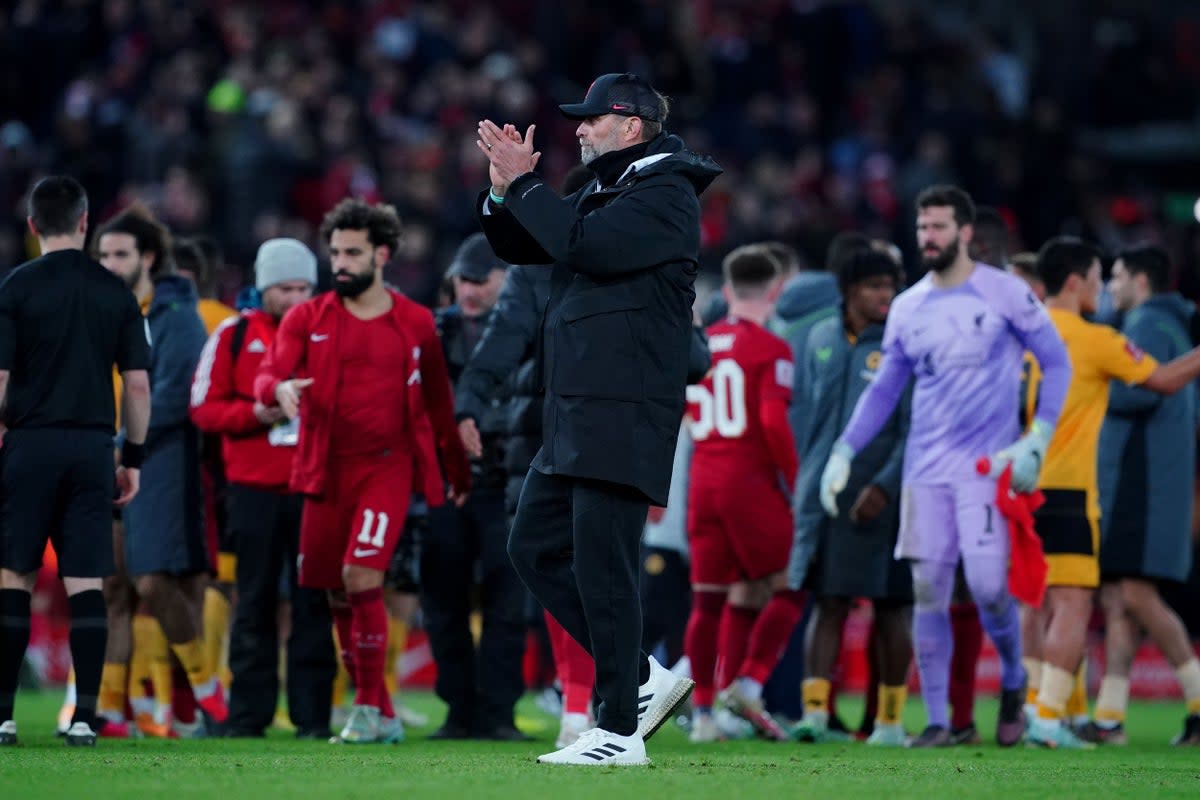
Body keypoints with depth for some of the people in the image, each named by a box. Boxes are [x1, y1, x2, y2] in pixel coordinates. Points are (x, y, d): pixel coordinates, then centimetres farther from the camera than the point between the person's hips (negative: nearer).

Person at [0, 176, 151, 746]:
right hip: (92, 448, 2)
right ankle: (85, 716, -2)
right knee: (85, 582, 2)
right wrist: (133, 458, 13)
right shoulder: (114, 292, 5)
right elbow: (138, 384, 5)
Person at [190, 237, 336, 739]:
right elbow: (204, 408, 2)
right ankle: (248, 712, 8)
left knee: (313, 603, -1)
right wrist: (256, 414, -14)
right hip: (253, 488, 0)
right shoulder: (234, 336, 4)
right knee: (255, 602, 3)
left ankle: (312, 713, 2)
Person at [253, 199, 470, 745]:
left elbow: (437, 403, 14)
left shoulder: (415, 324, 7)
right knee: (338, 594, 5)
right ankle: (380, 715, 17)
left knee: (361, 576, -18)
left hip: (388, 467, -3)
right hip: (327, 470, 3)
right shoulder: (308, 319, 8)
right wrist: (279, 388, -28)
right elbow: (268, 375, -4)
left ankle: (370, 709, -10)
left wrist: (459, 475, 16)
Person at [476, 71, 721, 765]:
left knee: (602, 565, -10)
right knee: (536, 548, 10)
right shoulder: (601, 193, 21)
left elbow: (589, 246, -21)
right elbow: (518, 245, 22)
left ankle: (620, 732, -8)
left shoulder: (667, 194, -8)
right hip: (575, 417, 10)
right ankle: (644, 679, 14)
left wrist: (524, 185, -13)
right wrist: (506, 190, 4)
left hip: (624, 418, -10)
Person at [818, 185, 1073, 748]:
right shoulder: (907, 308, 11)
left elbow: (1057, 363, 2)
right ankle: (937, 721, 6)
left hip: (986, 464, -4)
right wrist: (843, 453, 7)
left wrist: (1037, 441, -8)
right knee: (928, 590, -1)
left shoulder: (1004, 294, -2)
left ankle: (1012, 683, 17)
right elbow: (884, 390, 18)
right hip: (926, 467, 4)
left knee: (988, 588, -12)